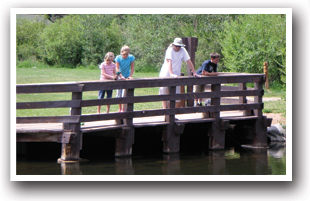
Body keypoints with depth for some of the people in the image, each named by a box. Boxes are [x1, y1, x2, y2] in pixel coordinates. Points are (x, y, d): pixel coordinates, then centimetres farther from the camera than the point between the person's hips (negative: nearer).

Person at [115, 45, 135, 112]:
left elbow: (132, 67, -6)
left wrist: (130, 76, -17)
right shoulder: (118, 58, -14)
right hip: (119, 78, 1)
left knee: (124, 95, -10)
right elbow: (117, 68, -17)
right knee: (119, 95, 3)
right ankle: (120, 109, 15)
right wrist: (121, 76, -30)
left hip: (127, 77, -1)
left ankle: (123, 109, -3)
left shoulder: (131, 57, -13)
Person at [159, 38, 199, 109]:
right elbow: (169, 62, -26)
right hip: (166, 74, -4)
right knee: (164, 94, -4)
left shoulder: (183, 50, -1)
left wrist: (194, 73, 1)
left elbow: (189, 61, 5)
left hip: (176, 75, 4)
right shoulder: (170, 50, -15)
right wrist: (171, 74, -39)